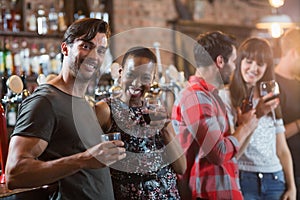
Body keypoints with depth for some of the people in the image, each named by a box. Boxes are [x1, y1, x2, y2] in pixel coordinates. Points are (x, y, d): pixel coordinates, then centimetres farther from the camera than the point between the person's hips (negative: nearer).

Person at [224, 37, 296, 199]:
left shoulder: (271, 100, 12)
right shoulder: (227, 98, -6)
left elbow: (282, 150, 11)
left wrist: (291, 187, 6)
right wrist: (256, 115, -23)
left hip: (275, 180, 5)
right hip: (243, 179, -4)